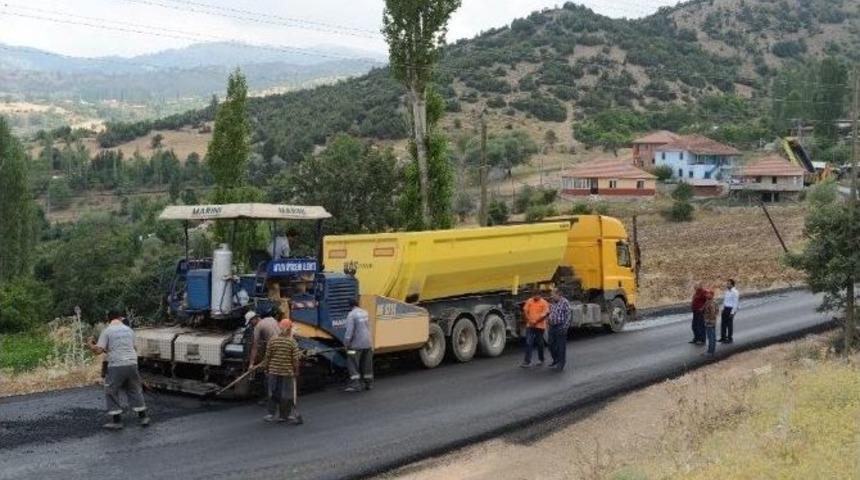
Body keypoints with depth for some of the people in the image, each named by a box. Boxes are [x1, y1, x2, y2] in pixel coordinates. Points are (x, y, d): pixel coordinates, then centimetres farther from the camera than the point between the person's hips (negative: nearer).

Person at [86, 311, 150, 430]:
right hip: (132, 364, 4)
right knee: (135, 390, 17)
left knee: (111, 392, 8)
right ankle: (143, 417, 18)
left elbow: (98, 350, -7)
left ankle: (116, 421, 8)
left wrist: (89, 344, 14)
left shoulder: (107, 331, -2)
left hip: (116, 366, -4)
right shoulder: (129, 330, 12)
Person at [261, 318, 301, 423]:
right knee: (286, 395, 7)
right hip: (287, 372, -2)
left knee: (273, 393, 13)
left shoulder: (272, 341, -5)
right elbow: (295, 359, -8)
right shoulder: (293, 342, -9)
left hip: (273, 371, 2)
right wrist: (296, 371, 5)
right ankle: (284, 415, 12)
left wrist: (266, 368, 11)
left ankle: (273, 414, 17)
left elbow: (267, 357, -1)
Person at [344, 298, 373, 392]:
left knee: (352, 364, -1)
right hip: (368, 343, 7)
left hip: (357, 344, -7)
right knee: (367, 365, 15)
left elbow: (349, 331, -19)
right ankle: (369, 384, 21)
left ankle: (355, 385, -8)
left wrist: (346, 344, -11)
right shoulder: (365, 313, 9)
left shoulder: (351, 315, -13)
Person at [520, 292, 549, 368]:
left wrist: (536, 321, -17)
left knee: (539, 343, 10)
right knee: (529, 343, -4)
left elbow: (545, 314, -13)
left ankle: (541, 360, 26)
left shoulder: (544, 303, -6)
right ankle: (527, 362, -5)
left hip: (540, 326, -3)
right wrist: (529, 319, -11)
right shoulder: (529, 301, 5)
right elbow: (525, 310, 4)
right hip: (530, 325, 3)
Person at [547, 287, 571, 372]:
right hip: (552, 327, 7)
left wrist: (565, 327, -17)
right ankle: (556, 360, 31)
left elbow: (568, 316, -13)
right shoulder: (552, 303, 10)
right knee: (551, 345, 12)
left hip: (560, 327, -7)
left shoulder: (564, 302, -11)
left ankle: (561, 364, 9)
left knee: (561, 346, 0)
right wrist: (549, 324, 14)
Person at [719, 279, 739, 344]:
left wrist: (732, 312, -18)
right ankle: (723, 337, 22)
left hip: (730, 309, -8)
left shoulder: (735, 292, -16)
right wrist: (723, 308, 15)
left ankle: (730, 339, 12)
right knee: (723, 323, 11)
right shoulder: (727, 290, 9)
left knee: (729, 324, 1)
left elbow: (735, 303, -16)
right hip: (725, 308, 8)